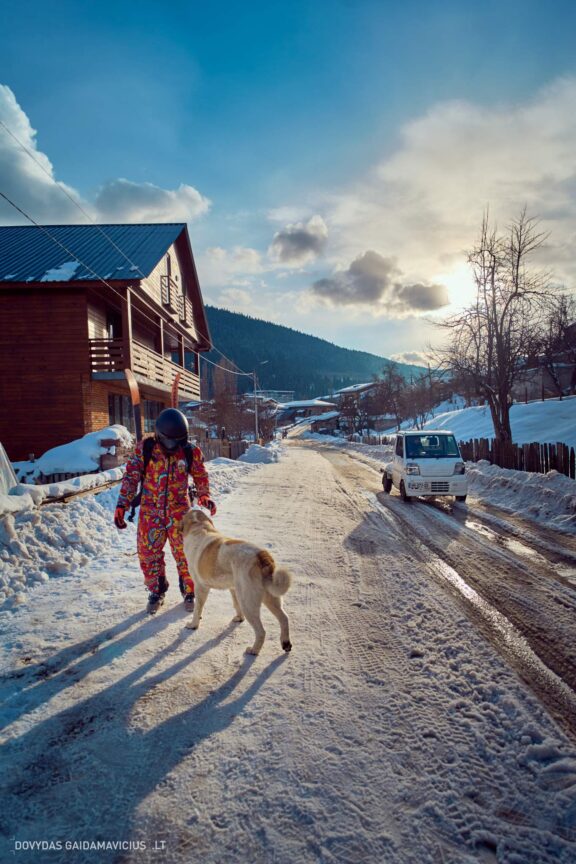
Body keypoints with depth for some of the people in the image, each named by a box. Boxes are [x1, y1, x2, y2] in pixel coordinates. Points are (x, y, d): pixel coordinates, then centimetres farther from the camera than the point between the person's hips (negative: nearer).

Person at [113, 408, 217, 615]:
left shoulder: (191, 453, -5)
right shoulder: (144, 450, -7)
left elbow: (201, 477, 9)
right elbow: (131, 477, -3)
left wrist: (204, 496, -8)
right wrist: (122, 505, -8)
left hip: (179, 512, 0)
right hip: (150, 513, 1)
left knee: (185, 554, 2)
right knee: (149, 555, 8)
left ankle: (189, 592, 25)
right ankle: (156, 592, 31)